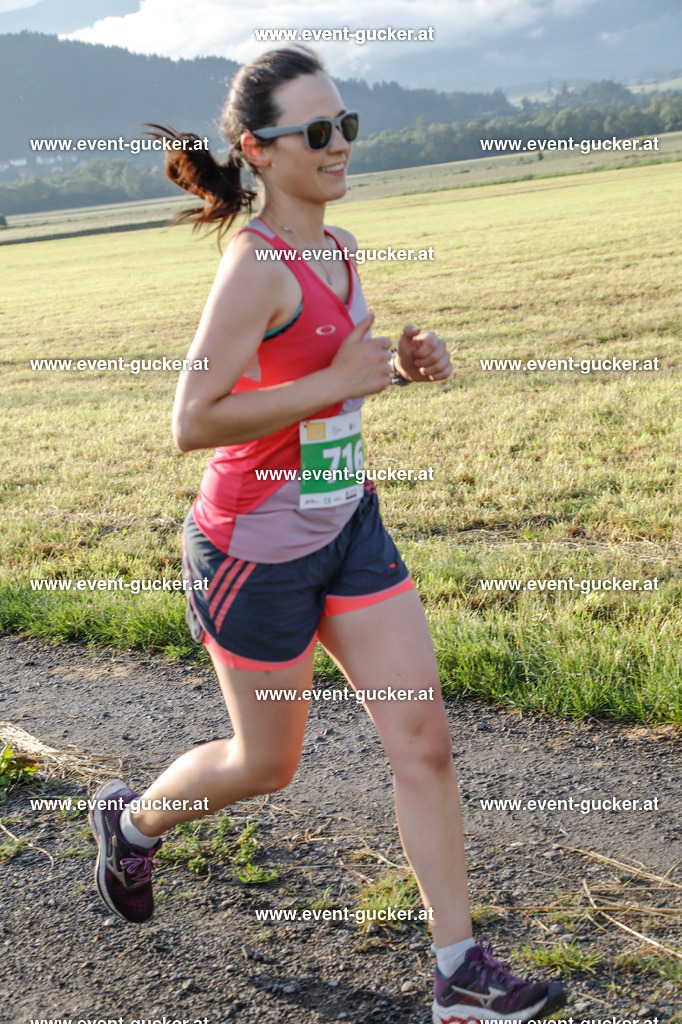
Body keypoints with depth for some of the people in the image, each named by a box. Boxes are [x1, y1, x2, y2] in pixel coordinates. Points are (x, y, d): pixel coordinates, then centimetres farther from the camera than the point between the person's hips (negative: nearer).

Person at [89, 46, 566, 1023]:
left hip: (348, 525, 7)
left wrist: (400, 364, 2)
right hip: (257, 547, -7)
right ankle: (131, 818, 44)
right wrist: (337, 383, -23)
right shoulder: (255, 264, -20)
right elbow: (192, 423, -25)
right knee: (267, 763, 12)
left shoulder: (338, 250, 6)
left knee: (425, 738, 2)